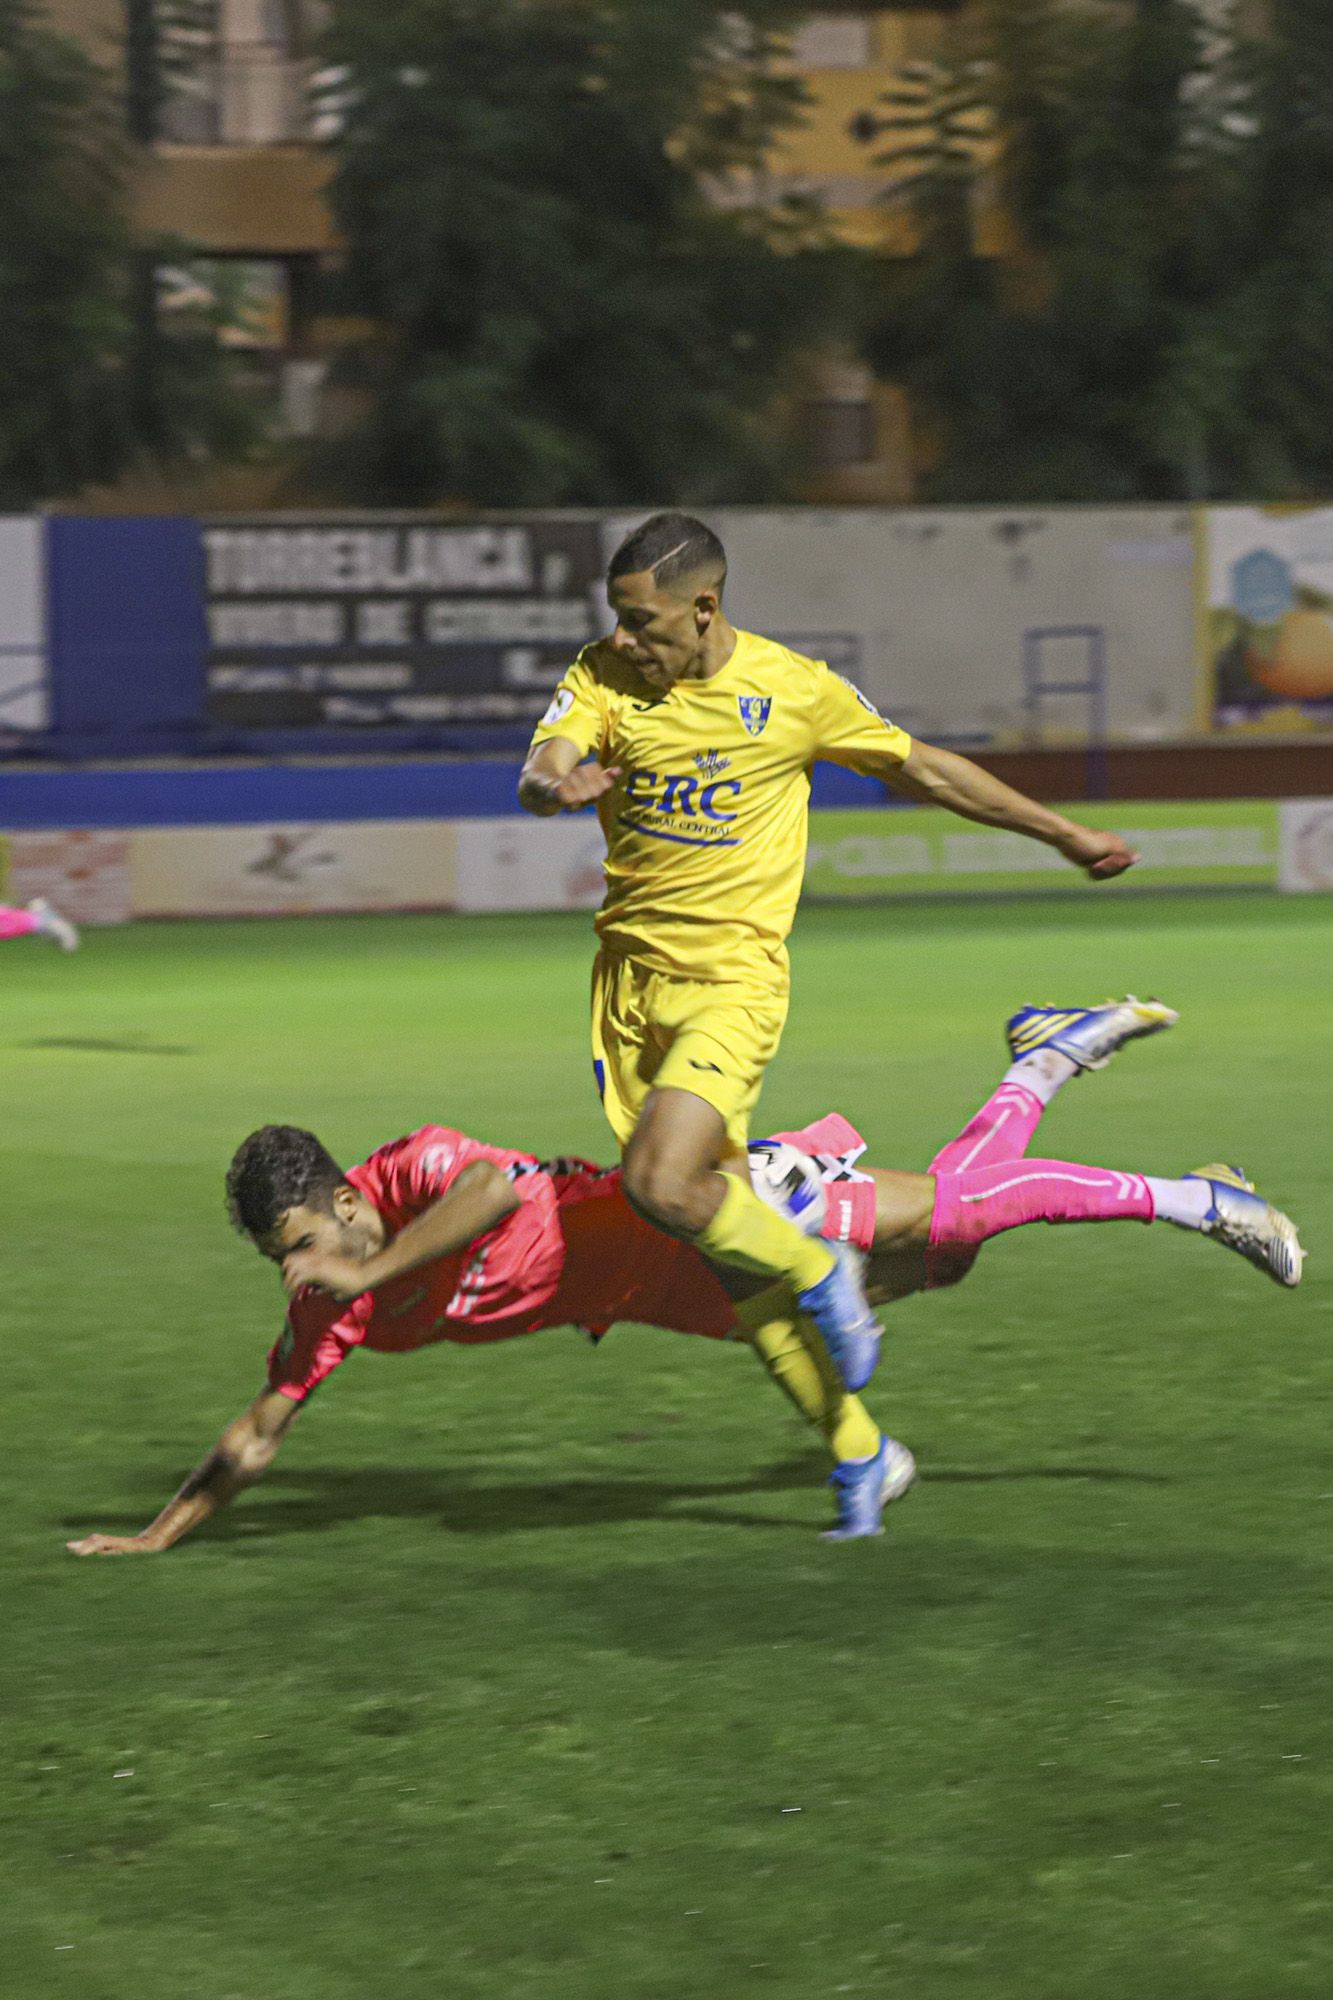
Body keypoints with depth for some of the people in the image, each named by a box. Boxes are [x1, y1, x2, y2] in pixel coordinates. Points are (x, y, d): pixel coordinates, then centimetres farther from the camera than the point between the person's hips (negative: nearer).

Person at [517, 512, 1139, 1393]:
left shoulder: (792, 689, -7)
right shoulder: (603, 675, -2)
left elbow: (922, 769, 7)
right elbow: (536, 779, -18)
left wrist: (1065, 835, 14)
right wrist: (555, 788, -44)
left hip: (733, 975, -4)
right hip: (630, 968, 4)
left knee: (662, 1186, -24)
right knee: (719, 1203, 3)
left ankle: (819, 1273, 5)